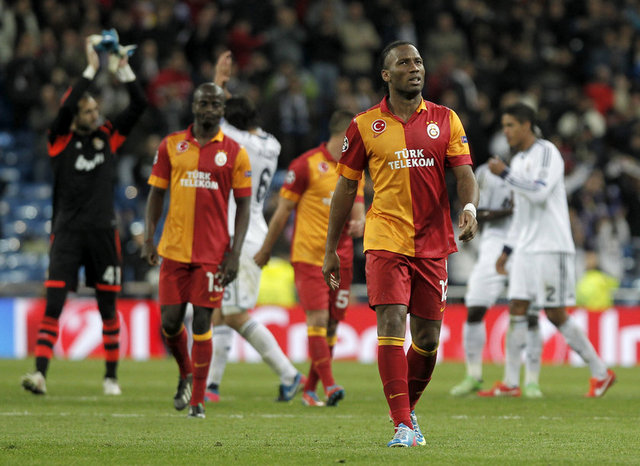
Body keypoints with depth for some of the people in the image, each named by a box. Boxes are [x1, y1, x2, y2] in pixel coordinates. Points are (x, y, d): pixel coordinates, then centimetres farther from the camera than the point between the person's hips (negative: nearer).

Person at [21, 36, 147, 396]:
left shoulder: (109, 137, 8)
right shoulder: (60, 141, 0)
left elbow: (139, 105, 3)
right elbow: (67, 107, -18)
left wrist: (123, 68, -7)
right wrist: (92, 69, -18)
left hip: (103, 231, 3)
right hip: (67, 231, -3)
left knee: (108, 307, 8)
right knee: (54, 304, -11)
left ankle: (112, 375, 18)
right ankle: (41, 372, -15)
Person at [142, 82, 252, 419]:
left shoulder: (234, 153, 2)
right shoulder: (172, 145, 7)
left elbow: (243, 206, 4)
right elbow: (156, 193, 11)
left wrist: (234, 253, -5)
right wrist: (148, 239, -1)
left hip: (213, 252, -2)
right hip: (174, 249, 2)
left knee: (202, 323, -5)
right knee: (170, 321, 2)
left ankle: (197, 400, 3)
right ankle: (186, 374, 31)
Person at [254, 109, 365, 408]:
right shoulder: (307, 164, -6)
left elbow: (358, 211, 13)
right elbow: (283, 210, -1)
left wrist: (359, 224, -12)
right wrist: (266, 249, 3)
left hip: (341, 258, 6)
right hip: (308, 256, -6)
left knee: (332, 325, 4)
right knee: (317, 320, -15)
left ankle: (310, 390, 13)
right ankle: (329, 386, -17)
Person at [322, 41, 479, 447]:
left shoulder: (445, 120, 7)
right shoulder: (365, 126, 4)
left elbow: (464, 173, 2)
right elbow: (346, 188, 9)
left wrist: (469, 207, -21)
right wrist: (331, 249, 10)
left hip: (432, 242, 2)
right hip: (385, 239, -2)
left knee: (428, 337, 5)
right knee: (391, 322, -16)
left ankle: (408, 411, 29)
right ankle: (402, 425, -16)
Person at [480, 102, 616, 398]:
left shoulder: (547, 152, -9)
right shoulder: (518, 160, 17)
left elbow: (539, 193, -23)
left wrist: (504, 173, -17)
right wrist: (508, 249, 20)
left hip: (551, 248, -8)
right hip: (526, 249, 8)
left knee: (556, 315, -5)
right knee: (516, 309, -1)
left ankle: (601, 373, 7)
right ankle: (510, 382, -1)